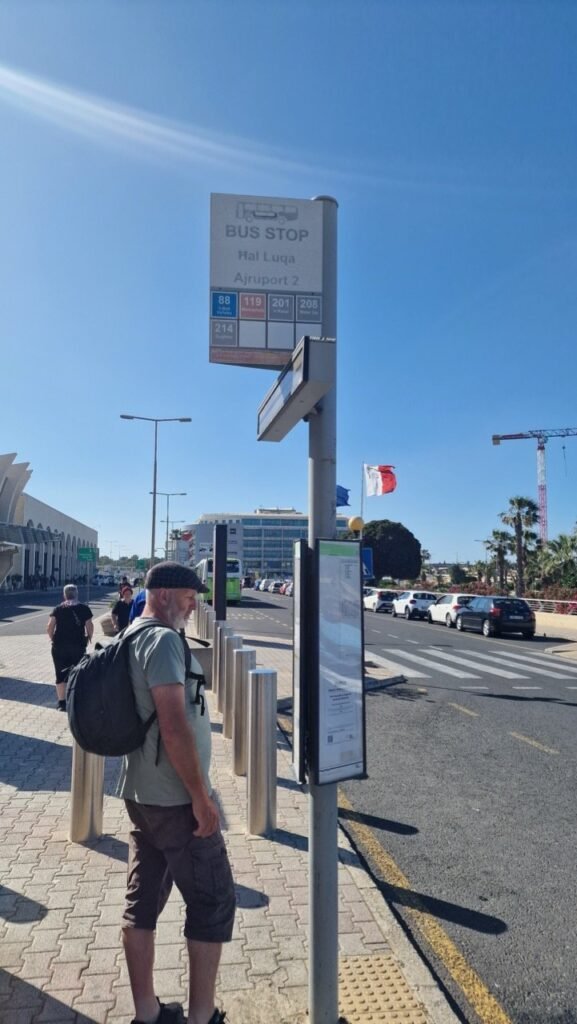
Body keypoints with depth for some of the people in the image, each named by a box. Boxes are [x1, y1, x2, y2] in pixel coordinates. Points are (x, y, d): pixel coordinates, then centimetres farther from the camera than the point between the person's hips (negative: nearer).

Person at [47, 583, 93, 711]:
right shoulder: (84, 609, 0)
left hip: (59, 646, 1)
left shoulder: (57, 609, 2)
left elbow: (49, 628, -4)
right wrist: (88, 638, 12)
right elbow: (90, 627, -4)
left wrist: (53, 639, 11)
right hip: (78, 646, -1)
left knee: (61, 674, 10)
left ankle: (61, 702, 14)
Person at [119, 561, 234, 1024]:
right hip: (175, 799, -9)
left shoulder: (131, 636, 9)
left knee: (143, 900, 17)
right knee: (214, 901, 7)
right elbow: (174, 726, -27)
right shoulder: (163, 639, -21)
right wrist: (201, 796, -20)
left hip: (142, 793, 9)